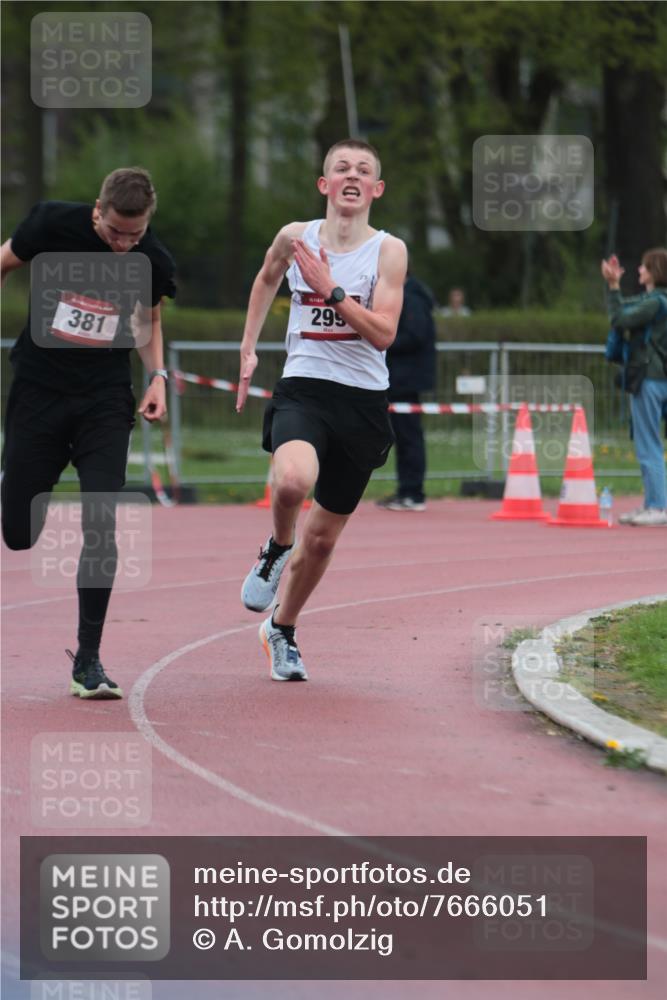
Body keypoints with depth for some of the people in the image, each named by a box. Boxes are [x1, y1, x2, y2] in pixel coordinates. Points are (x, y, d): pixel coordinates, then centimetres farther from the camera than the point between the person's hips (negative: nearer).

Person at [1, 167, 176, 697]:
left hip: (106, 400, 0)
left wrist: (158, 376, 0)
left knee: (101, 525, -13)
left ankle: (88, 660, -5)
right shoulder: (54, 222, -12)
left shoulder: (155, 261, -6)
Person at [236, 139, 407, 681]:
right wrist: (248, 348, 19)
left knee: (323, 536, 11)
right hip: (304, 388, -1)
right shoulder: (295, 237, 1)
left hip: (363, 402, 1)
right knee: (293, 480, -35)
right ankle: (276, 549, -1)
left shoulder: (389, 250, -4)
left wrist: (330, 290, -21)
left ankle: (282, 630, 35)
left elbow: (383, 333, -14)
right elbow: (267, 279, 24)